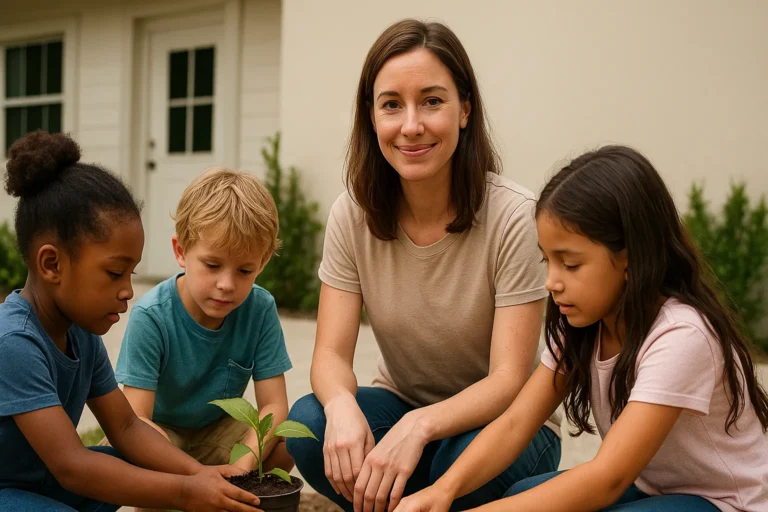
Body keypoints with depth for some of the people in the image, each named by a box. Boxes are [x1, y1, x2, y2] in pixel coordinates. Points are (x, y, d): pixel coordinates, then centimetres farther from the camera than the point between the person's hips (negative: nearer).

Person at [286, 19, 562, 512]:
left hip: (498, 421, -3)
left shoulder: (515, 217, -21)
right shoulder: (352, 216, -9)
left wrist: (420, 426, -41)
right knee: (308, 426, -26)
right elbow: (331, 353, -13)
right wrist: (342, 406, -37)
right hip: (400, 405, 3)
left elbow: (510, 380, -23)